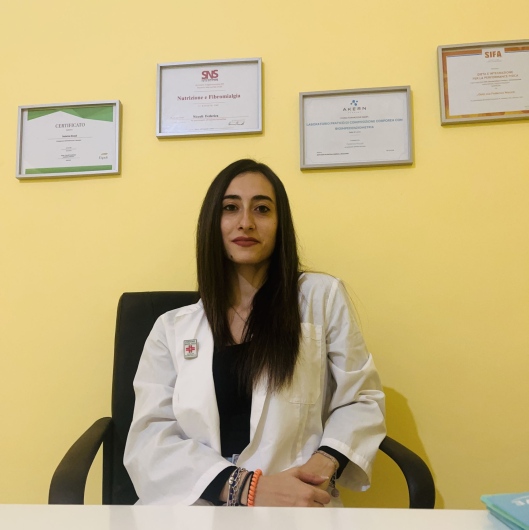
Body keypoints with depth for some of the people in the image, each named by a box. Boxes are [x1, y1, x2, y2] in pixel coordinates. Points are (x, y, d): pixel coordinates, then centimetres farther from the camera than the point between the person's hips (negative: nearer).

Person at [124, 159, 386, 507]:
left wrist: (327, 461, -11)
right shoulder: (171, 328, 7)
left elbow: (361, 400, 9)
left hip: (295, 501, 0)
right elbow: (149, 438, -1)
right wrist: (246, 488, -15)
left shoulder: (324, 297, 4)